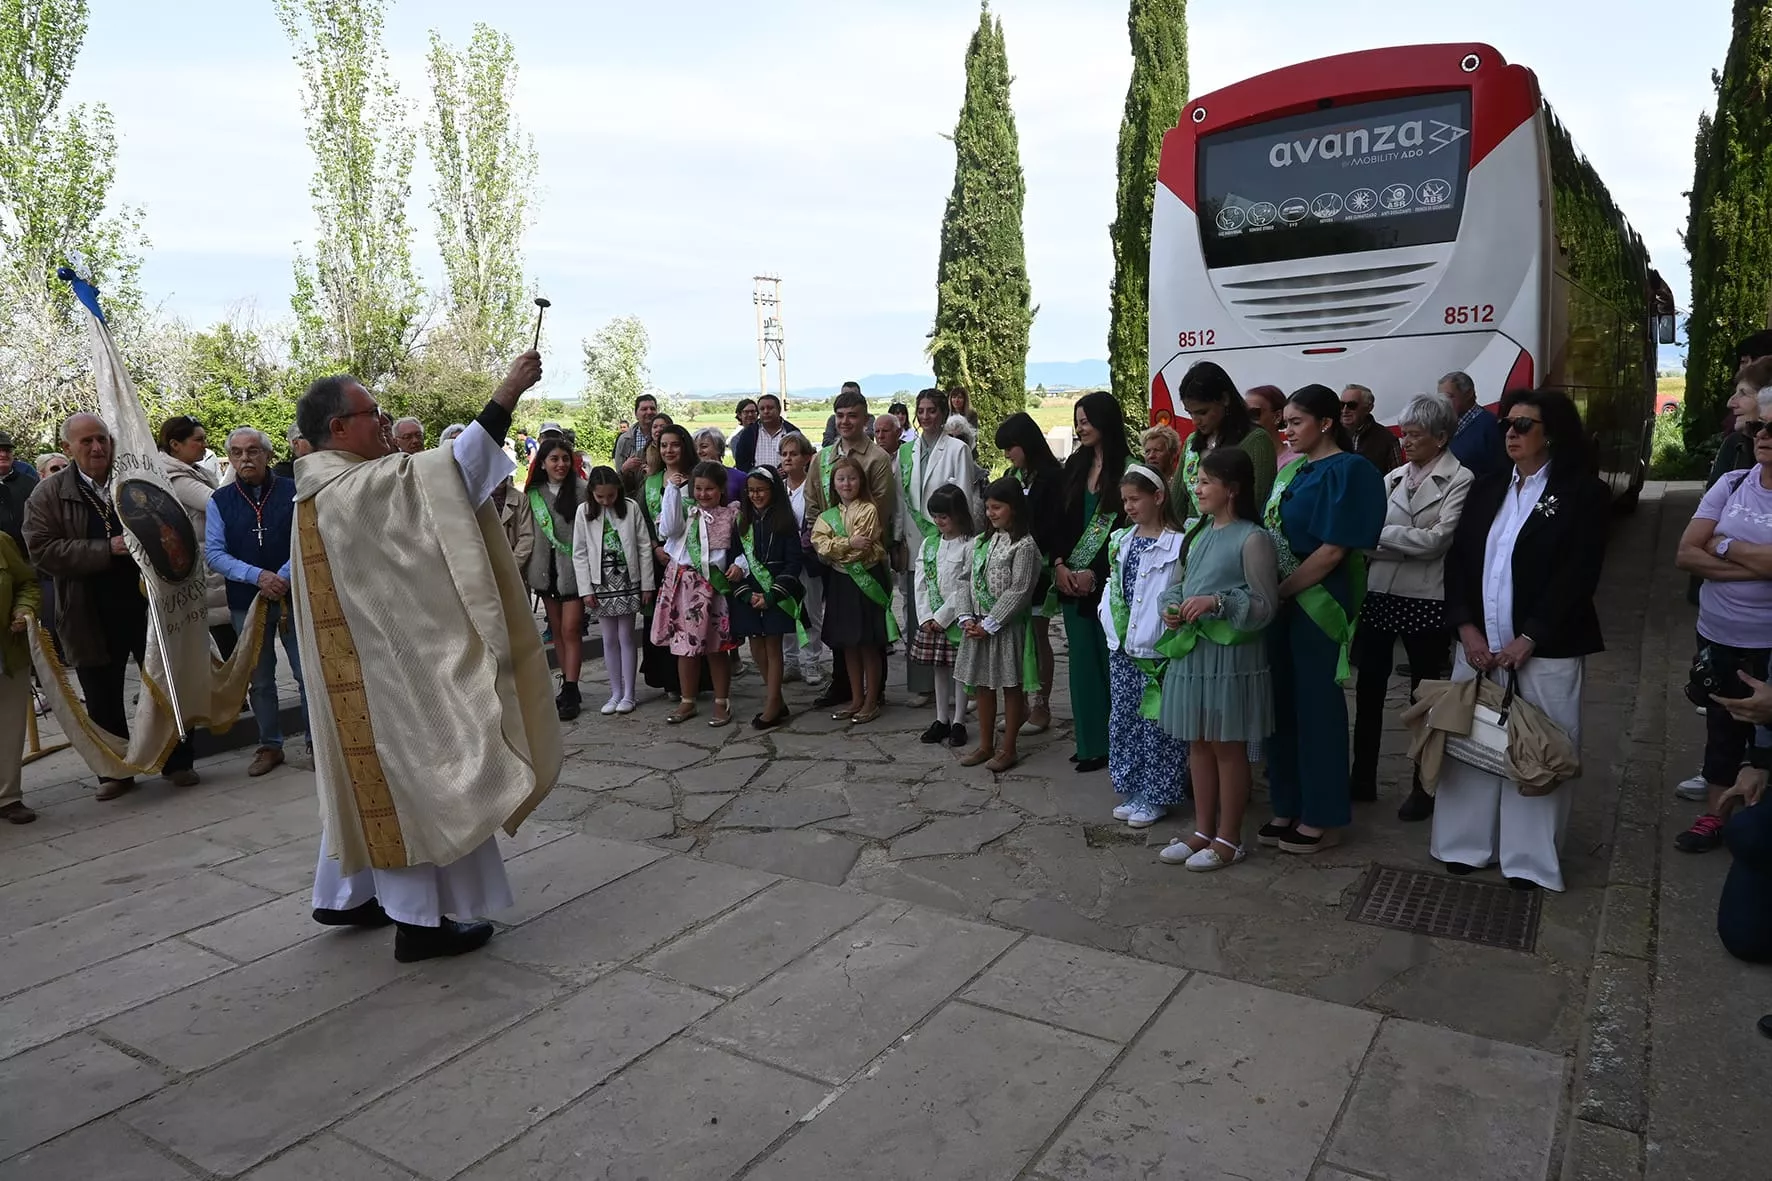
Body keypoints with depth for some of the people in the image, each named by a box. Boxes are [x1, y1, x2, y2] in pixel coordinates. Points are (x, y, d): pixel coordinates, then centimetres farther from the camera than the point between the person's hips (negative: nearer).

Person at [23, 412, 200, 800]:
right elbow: (41, 550, -10)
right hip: (92, 618, 0)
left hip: (150, 606, 1)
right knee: (103, 701, 9)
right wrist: (107, 550, -21)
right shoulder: (48, 496, -1)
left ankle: (178, 762, 22)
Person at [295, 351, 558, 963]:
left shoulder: (330, 485, 11)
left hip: (364, 660, 10)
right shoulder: (353, 486, -21)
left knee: (368, 776, 19)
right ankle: (418, 917, 7)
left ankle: (345, 895, 31)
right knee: (408, 778, -2)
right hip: (383, 665, -10)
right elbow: (449, 473, -29)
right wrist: (503, 398, -27)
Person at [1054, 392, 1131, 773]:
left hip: (1106, 581, -5)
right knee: (1083, 661, 9)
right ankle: (1091, 742, 18)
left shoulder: (1128, 470, -8)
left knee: (1110, 659, 1)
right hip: (1073, 581, 6)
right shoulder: (1075, 464, 10)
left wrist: (1094, 573, -14)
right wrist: (1059, 564, -3)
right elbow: (1058, 519, 10)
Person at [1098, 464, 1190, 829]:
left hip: (1156, 648, -7)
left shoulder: (1177, 544, -10)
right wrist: (1105, 610, 5)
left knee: (1156, 724, 2)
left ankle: (1156, 797, 15)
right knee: (1123, 720, 13)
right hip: (1121, 647, 7)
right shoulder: (1120, 541, 11)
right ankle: (1133, 791, 26)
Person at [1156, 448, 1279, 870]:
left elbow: (1266, 605, -13)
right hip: (1191, 651, 8)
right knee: (1198, 744, 14)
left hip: (1230, 655, -7)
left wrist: (1217, 602, -25)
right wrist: (1172, 607, -3)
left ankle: (1229, 839, 16)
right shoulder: (1199, 533, 12)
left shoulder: (1252, 538, -12)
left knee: (1228, 747, 4)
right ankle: (1203, 830, 26)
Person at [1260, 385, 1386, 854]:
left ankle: (1322, 818, 15)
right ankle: (1289, 806, 25)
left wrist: (1280, 590, -14)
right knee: (1284, 703, 12)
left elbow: (1333, 551, -16)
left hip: (1317, 603, -7)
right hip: (1281, 603, 7)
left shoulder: (1346, 471, -10)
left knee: (1317, 708, 2)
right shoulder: (1291, 470, 12)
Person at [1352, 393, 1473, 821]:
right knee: (1369, 688, 11)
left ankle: (1423, 788, 23)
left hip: (1425, 601, -5)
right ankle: (1363, 778, 24)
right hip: (1379, 594, 5)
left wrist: (1379, 535, -12)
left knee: (1424, 694, 9)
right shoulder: (1394, 476, 10)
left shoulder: (1459, 480, -5)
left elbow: (1437, 539, -16)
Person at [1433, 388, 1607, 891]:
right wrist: (1466, 627, -5)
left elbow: (1577, 576, -11)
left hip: (1544, 650, -5)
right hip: (1479, 644, 5)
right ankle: (1468, 841, 22)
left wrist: (1528, 639, -15)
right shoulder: (1486, 488, 11)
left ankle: (1529, 858, 16)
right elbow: (1458, 559, 7)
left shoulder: (1582, 492, -4)